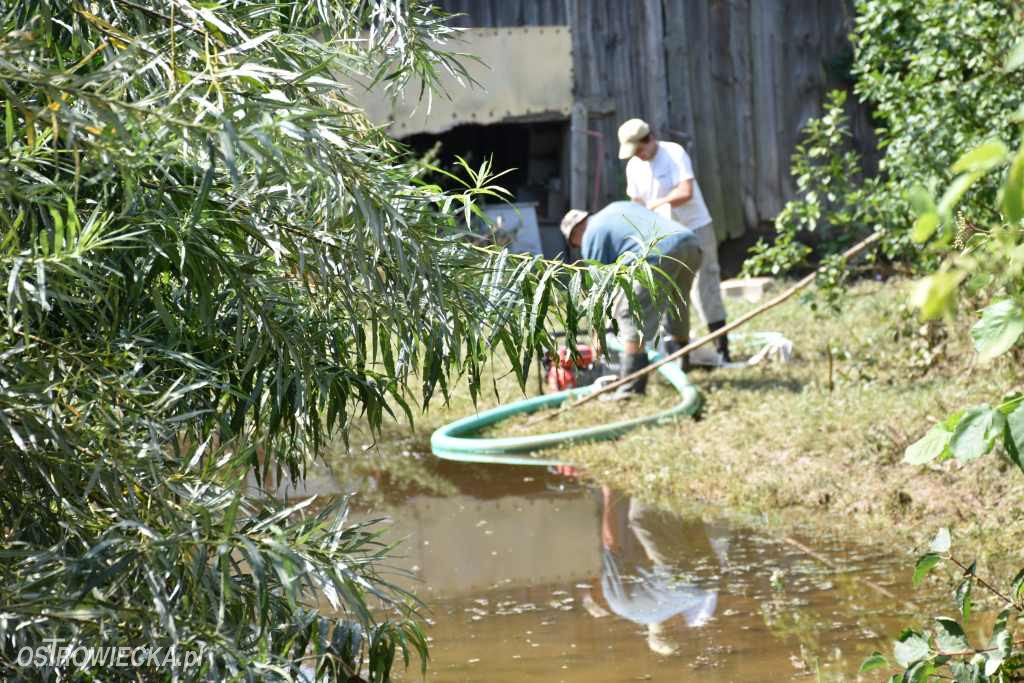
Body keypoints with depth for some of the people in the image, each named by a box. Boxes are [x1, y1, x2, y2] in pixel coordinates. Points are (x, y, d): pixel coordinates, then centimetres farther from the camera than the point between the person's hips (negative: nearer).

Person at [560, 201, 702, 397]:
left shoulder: (591, 236, 12)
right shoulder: (619, 207, 35)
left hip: (661, 254, -8)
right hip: (691, 243, 8)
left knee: (629, 312, -1)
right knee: (676, 306, 27)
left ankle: (632, 387, -6)